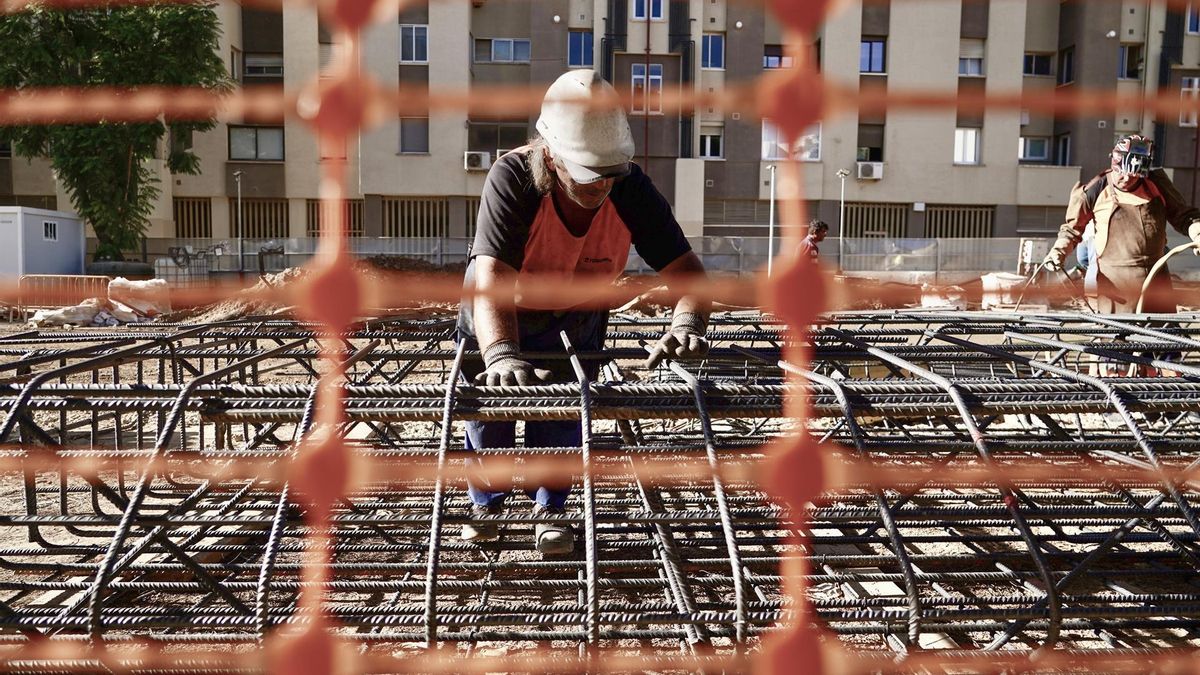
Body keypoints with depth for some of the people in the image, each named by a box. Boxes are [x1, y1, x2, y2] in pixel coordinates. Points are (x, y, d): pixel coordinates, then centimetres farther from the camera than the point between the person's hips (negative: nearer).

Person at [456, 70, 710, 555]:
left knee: (562, 417, 0)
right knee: (488, 413, 10)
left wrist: (686, 324, -51)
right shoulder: (512, 178, -38)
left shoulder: (632, 189, -29)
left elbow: (685, 269, -30)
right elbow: (490, 278, -49)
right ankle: (486, 506, 38)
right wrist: (501, 353, -65)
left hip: (575, 320, 1)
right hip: (497, 319, -1)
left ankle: (550, 512, 26)